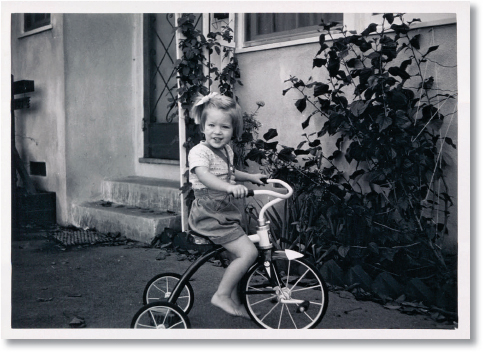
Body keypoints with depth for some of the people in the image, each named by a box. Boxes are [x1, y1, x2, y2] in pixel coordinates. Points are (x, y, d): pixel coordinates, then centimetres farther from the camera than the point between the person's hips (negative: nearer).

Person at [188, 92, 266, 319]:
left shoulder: (226, 151, 11)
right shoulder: (199, 151, -17)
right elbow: (204, 175, -38)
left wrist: (250, 177, 24)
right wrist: (230, 187, -52)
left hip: (226, 212, 9)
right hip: (209, 216, -9)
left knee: (236, 255, 16)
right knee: (248, 252, -18)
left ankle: (234, 301, 31)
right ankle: (222, 295, -6)